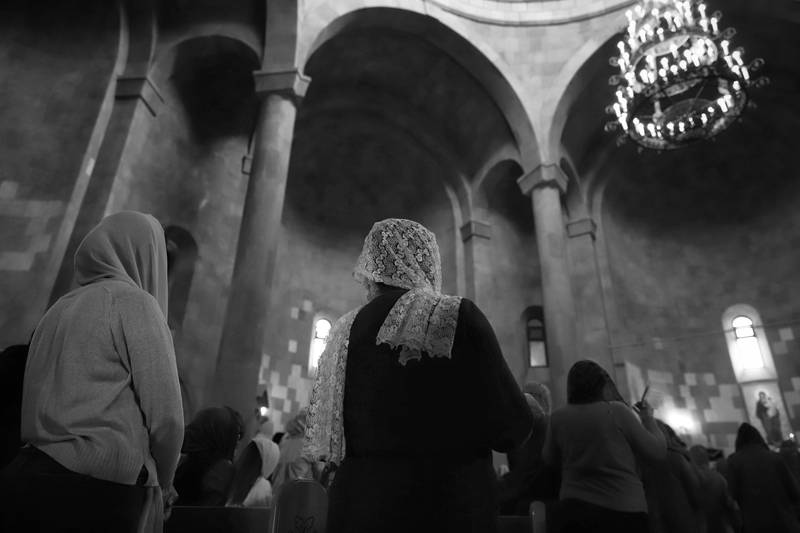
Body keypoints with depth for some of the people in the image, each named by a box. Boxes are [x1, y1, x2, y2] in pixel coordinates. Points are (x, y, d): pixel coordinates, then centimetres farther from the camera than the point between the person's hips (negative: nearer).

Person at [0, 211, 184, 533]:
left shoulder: (58, 310, 13)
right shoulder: (134, 302, -9)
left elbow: (37, 409, 14)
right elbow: (165, 417, -13)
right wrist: (161, 485, 7)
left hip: (27, 480, 7)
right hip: (93, 494, -7)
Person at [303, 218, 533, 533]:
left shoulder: (343, 331, 0)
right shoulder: (458, 316, -13)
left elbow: (323, 440, 8)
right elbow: (512, 428, -13)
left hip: (357, 507, 4)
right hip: (446, 507, -3)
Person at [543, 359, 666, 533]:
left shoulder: (558, 417, -1)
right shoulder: (616, 410, -8)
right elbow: (658, 452, -1)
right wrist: (648, 419, 15)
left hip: (575, 508, 1)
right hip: (624, 511, -1)